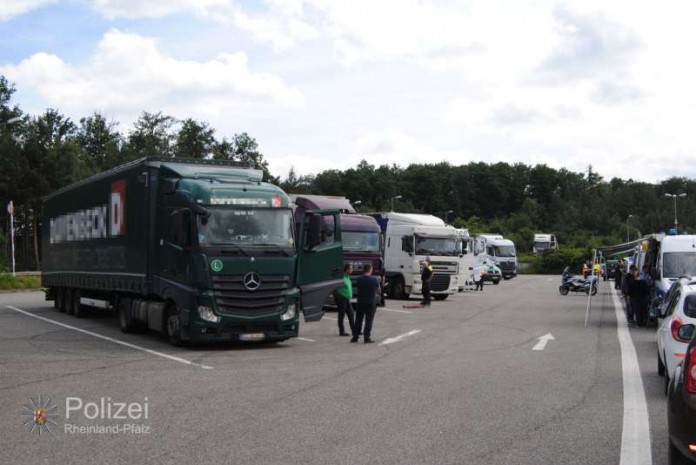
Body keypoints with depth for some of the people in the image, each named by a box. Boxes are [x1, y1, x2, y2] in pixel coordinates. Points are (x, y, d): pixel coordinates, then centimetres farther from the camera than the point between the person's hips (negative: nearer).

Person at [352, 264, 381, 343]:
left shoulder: (359, 279, -5)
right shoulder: (375, 279, -9)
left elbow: (358, 289, 6)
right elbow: (378, 291, 3)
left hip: (361, 302, 2)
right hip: (371, 303, -2)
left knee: (358, 320, 10)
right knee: (369, 321, 4)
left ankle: (355, 337, 13)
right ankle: (367, 338, 3)